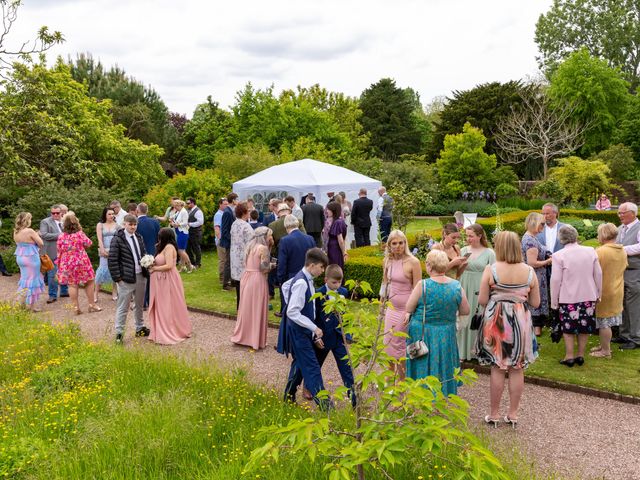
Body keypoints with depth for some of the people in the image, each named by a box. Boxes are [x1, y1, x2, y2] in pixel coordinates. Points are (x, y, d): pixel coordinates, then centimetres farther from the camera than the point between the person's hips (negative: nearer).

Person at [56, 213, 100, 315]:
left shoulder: (61, 236, -3)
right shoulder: (79, 234, -12)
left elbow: (59, 252, 3)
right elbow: (88, 244, 1)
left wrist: (59, 264, 15)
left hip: (67, 264, 3)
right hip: (81, 262, -3)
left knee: (72, 285, 6)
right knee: (89, 282, 11)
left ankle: (76, 307, 9)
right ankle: (92, 305, 15)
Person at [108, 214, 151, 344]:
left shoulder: (139, 237, 9)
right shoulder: (117, 239, -11)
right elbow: (112, 260, -13)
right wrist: (117, 278, -15)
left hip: (141, 276, 6)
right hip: (126, 278, -6)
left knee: (140, 305, 19)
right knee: (123, 307, 2)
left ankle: (140, 328, 33)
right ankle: (119, 333, 12)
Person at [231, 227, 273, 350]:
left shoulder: (250, 246, 11)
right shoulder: (263, 248, -13)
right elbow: (264, 268, -18)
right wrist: (272, 266, 4)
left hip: (246, 278, 8)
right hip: (257, 280, -7)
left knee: (246, 308, 16)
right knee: (257, 310, 3)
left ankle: (242, 336, 23)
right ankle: (256, 339, 10)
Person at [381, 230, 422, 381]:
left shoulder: (413, 262, -16)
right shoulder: (388, 261, 1)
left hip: (405, 310, -6)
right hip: (391, 308, 6)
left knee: (400, 346, 4)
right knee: (388, 344, 15)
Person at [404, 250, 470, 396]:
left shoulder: (422, 285, -18)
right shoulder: (457, 286, -9)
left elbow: (409, 309, -10)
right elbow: (465, 311, 0)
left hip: (422, 334, -3)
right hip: (446, 335, 3)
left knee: (423, 367, 12)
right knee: (442, 367, 20)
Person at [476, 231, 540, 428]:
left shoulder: (491, 270, -11)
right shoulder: (529, 271, -3)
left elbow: (482, 300, -9)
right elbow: (535, 303, 3)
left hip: (496, 322, -2)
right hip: (521, 322, 2)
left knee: (497, 369, 7)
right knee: (517, 369, 11)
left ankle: (494, 414, 16)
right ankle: (513, 414, 20)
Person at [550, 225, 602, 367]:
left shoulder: (559, 255, -14)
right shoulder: (591, 251, -4)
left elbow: (555, 280, -12)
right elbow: (598, 274, 4)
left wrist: (554, 301, -2)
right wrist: (598, 293, 17)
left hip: (568, 298, -3)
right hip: (588, 297, 3)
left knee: (568, 328, 10)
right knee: (584, 327, 14)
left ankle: (569, 357, 14)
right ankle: (581, 355, 23)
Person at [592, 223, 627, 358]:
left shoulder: (600, 252, -22)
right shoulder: (623, 252, 2)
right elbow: (623, 268, 14)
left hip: (604, 292, -7)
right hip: (617, 291, 7)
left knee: (604, 322, 3)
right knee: (609, 321, 17)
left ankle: (605, 351, 12)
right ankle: (604, 345, 29)